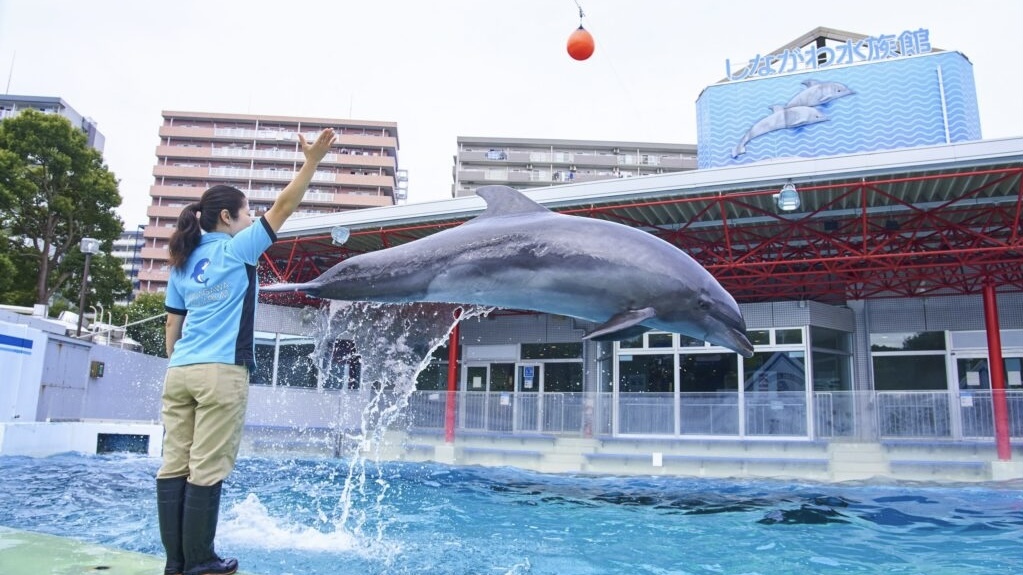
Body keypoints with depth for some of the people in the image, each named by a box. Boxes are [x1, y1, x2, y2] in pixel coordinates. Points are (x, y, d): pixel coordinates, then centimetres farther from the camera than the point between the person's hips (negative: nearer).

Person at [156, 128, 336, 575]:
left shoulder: (182, 262, 16)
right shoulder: (237, 249, -1)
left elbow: (173, 324, 18)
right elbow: (282, 209, -5)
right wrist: (311, 163, -4)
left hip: (179, 372, 7)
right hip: (221, 373, -7)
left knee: (174, 466, 5)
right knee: (207, 470, -2)